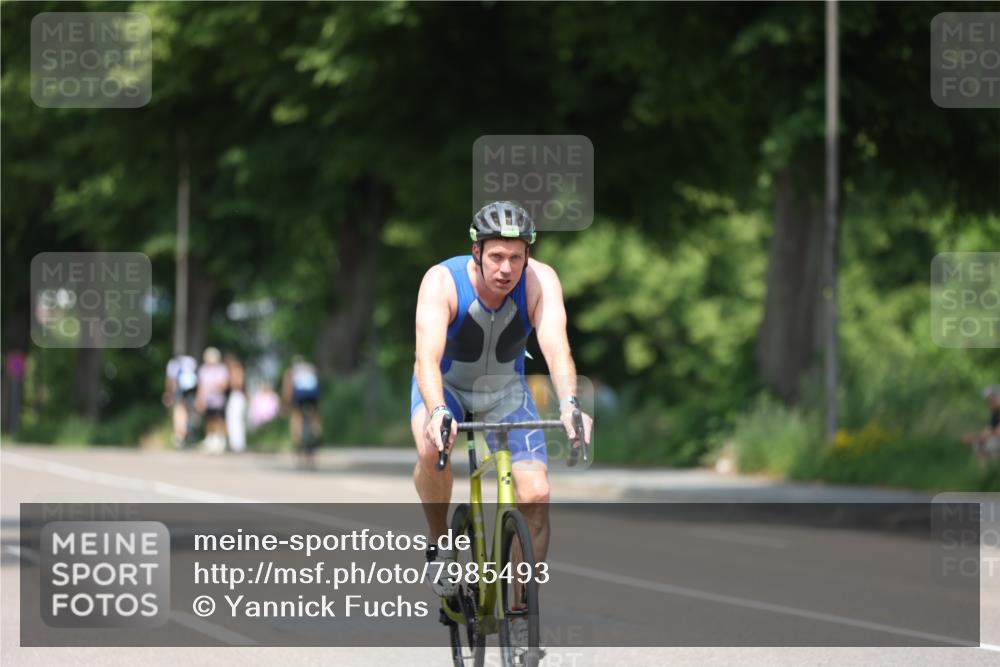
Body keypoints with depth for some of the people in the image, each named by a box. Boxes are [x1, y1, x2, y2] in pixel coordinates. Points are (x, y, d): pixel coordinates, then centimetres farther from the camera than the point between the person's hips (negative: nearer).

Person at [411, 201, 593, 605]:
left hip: (505, 389, 2)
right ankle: (439, 542, -9)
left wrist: (569, 405, -57)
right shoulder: (442, 281, -31)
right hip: (446, 384, -2)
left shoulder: (540, 281, -26)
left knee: (535, 495, -14)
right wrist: (438, 413, -61)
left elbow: (556, 347, -38)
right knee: (431, 448, -35)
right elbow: (427, 357, -43)